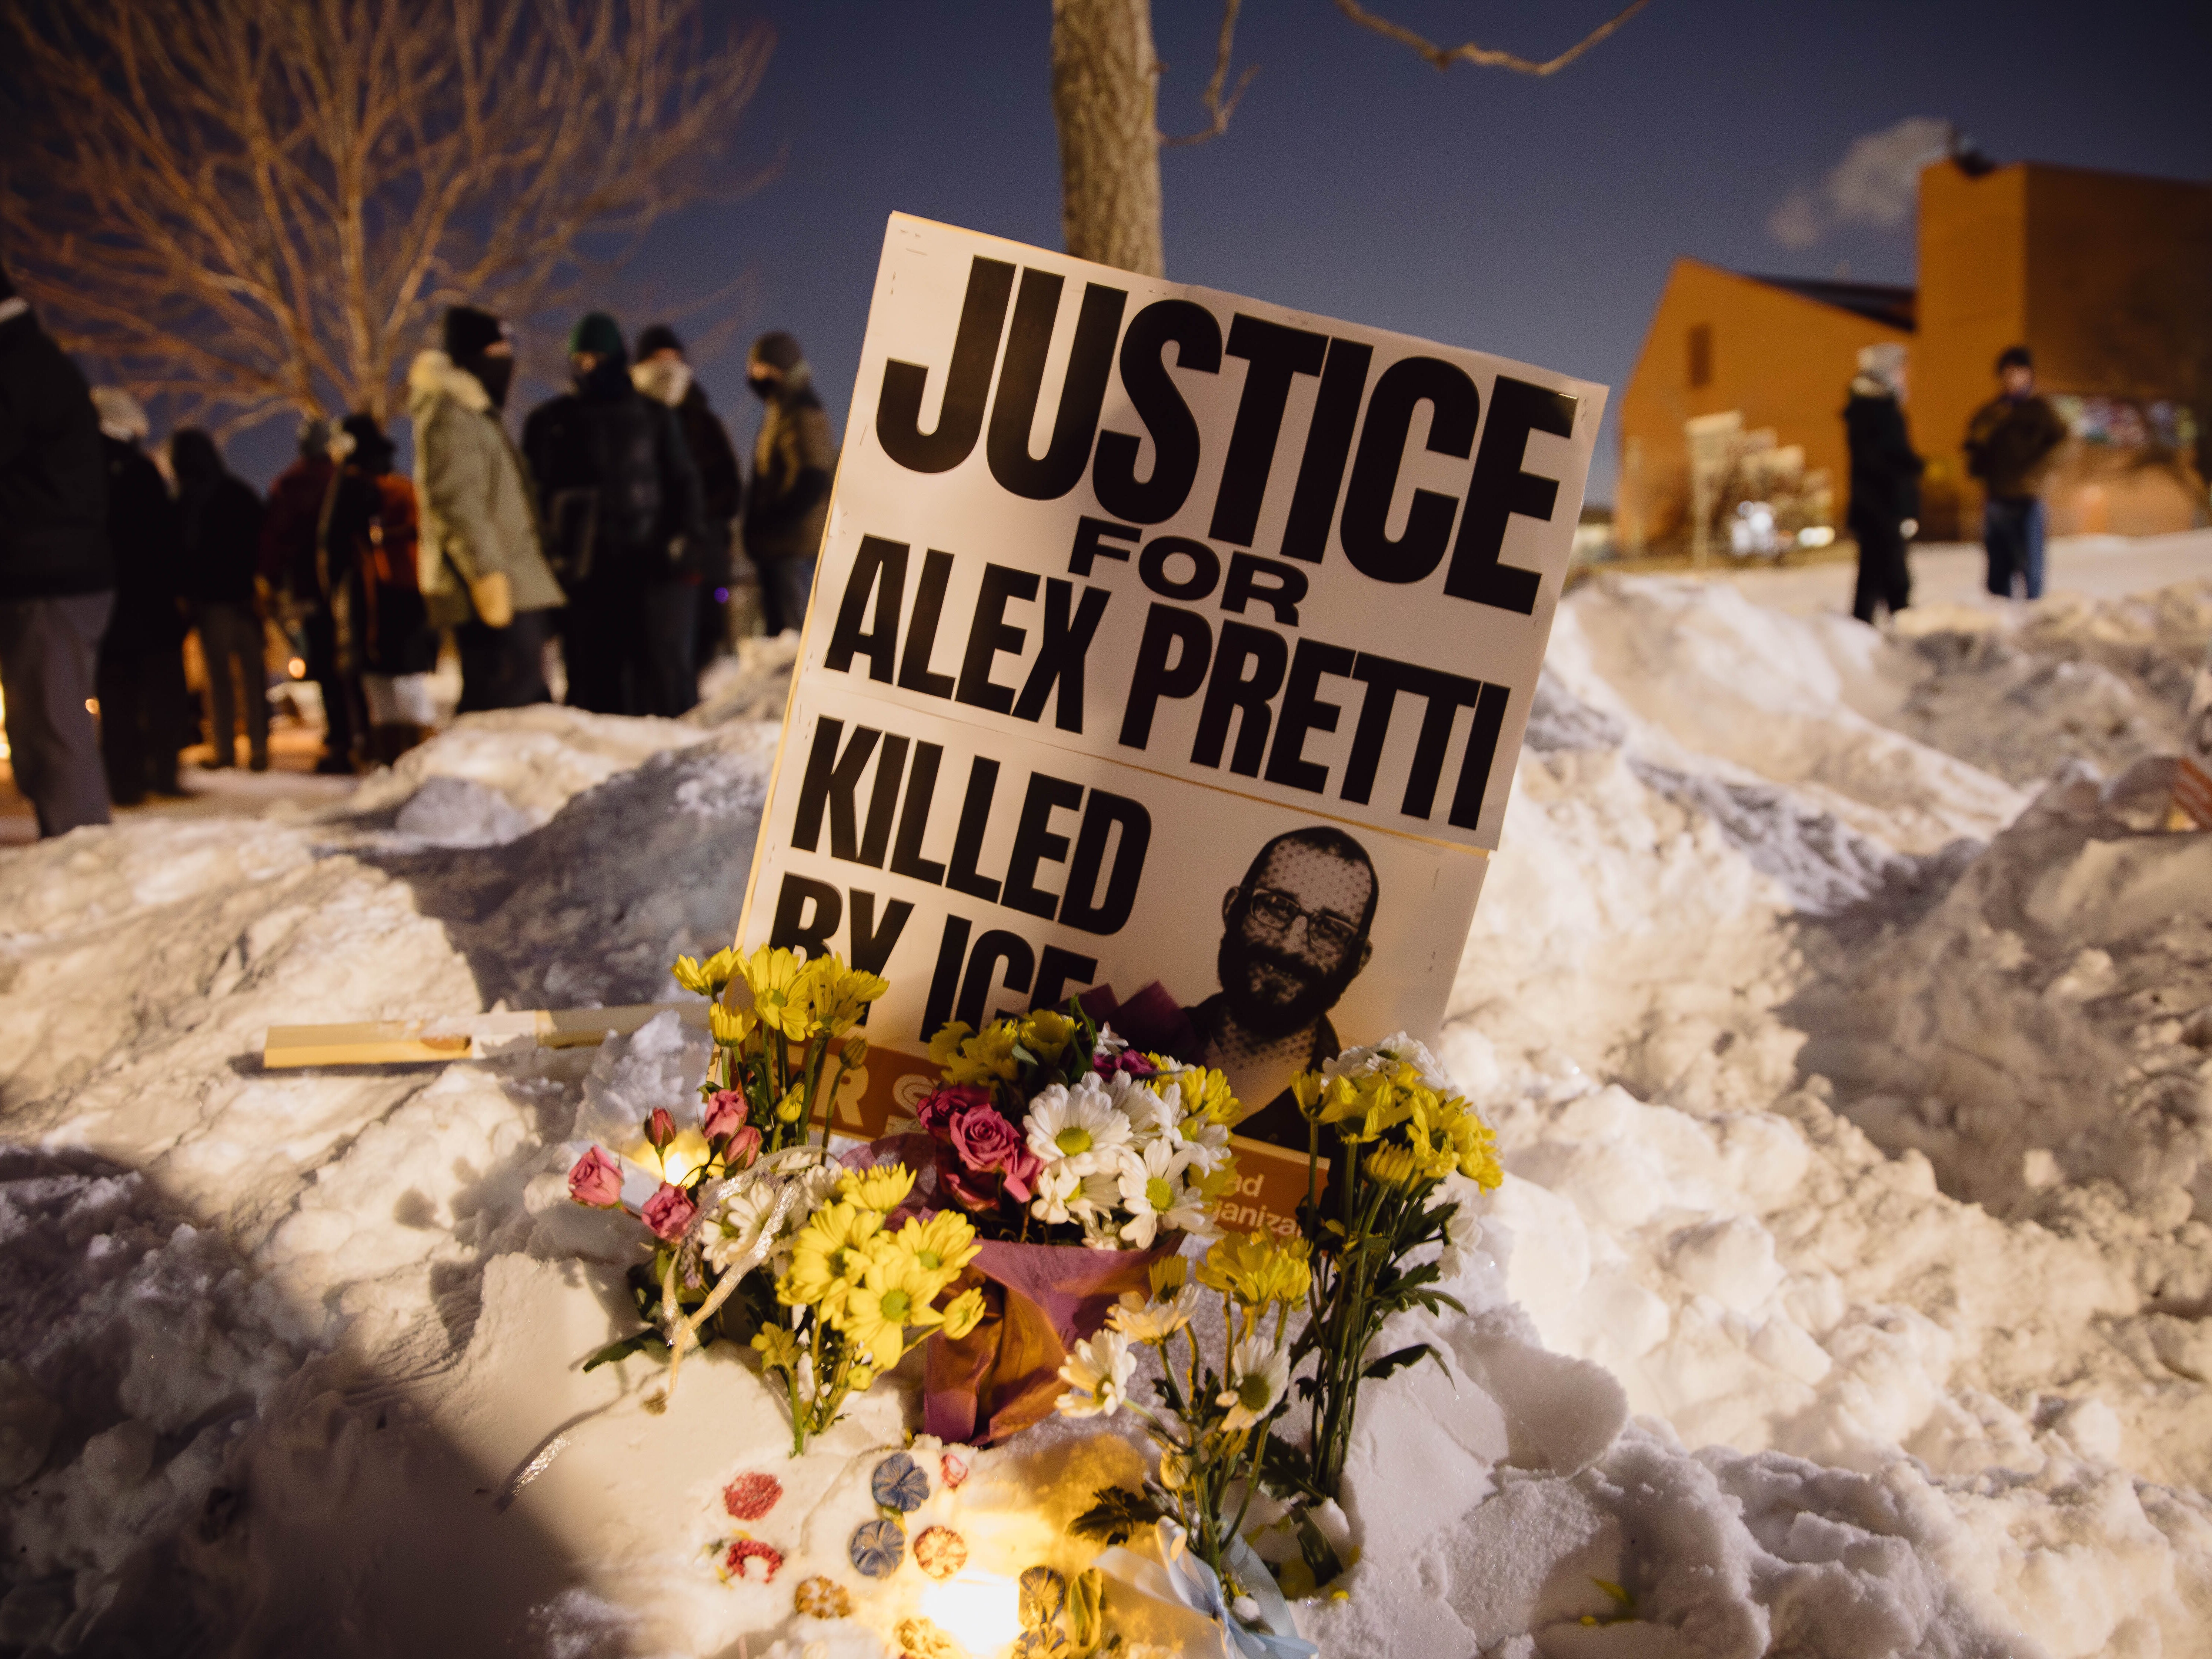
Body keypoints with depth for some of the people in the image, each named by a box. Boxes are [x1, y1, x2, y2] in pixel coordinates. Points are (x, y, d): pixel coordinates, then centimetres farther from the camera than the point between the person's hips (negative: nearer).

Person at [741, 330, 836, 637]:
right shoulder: (779, 411, 19)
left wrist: (770, 523, -19)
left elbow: (812, 482, -23)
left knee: (790, 630, -11)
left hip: (793, 545, -11)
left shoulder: (802, 415, -13)